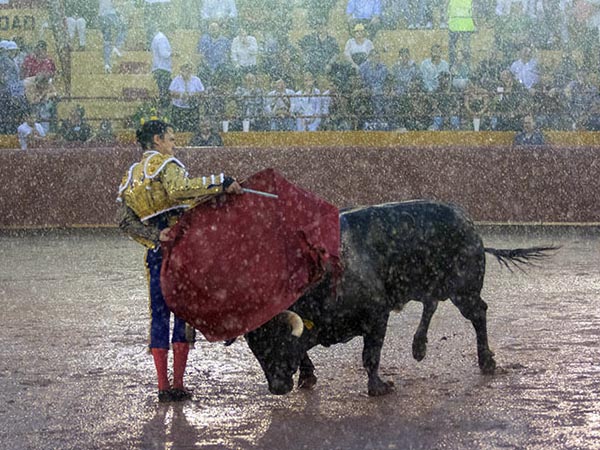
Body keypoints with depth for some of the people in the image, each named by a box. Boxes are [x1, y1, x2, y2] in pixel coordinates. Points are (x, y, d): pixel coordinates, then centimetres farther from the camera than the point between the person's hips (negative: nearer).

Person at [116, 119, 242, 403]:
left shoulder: (131, 176, 19)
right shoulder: (163, 163, -3)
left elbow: (124, 220, 9)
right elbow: (178, 189, -26)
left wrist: (154, 236, 0)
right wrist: (220, 183, -27)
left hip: (155, 251, 6)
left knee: (159, 315, 9)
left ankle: (163, 386, 5)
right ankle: (178, 384, -3)